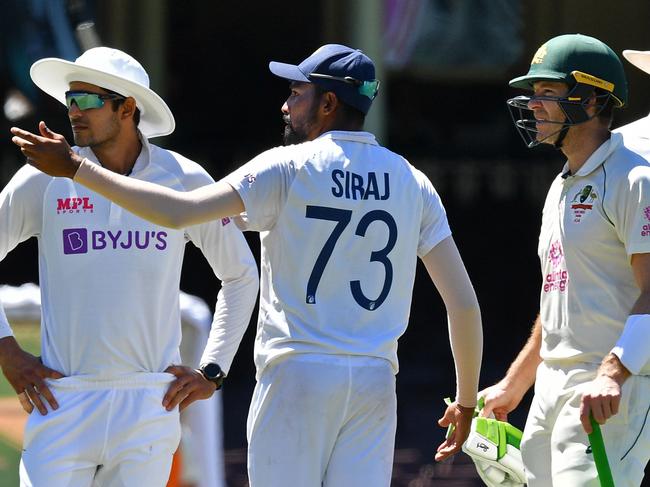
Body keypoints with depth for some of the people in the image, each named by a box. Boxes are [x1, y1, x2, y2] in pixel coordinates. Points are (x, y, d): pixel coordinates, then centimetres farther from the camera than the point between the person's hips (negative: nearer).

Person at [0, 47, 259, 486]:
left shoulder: (185, 181, 4)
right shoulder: (45, 180, 1)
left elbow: (242, 275, 16)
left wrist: (212, 372, 10)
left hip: (151, 404, 0)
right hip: (63, 398, 0)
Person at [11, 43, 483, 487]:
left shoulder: (288, 168, -5)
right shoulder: (411, 182, 8)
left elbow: (178, 211, -16)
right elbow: (463, 301, 4)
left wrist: (78, 168, -10)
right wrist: (467, 400, 14)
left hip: (296, 377, -4)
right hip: (376, 382, 4)